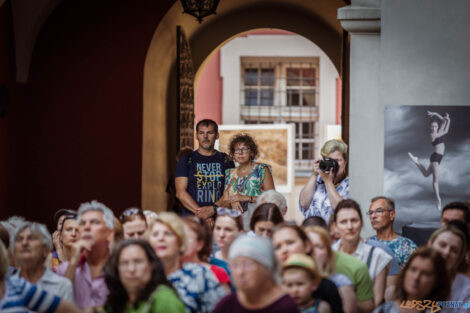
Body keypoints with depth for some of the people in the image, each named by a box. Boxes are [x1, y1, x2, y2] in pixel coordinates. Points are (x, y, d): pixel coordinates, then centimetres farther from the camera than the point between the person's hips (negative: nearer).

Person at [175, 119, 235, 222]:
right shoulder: (186, 160, 9)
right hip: (191, 219, 0)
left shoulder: (226, 161, 12)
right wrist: (199, 212, -12)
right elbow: (180, 193, 0)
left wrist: (213, 209, -12)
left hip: (219, 218, 1)